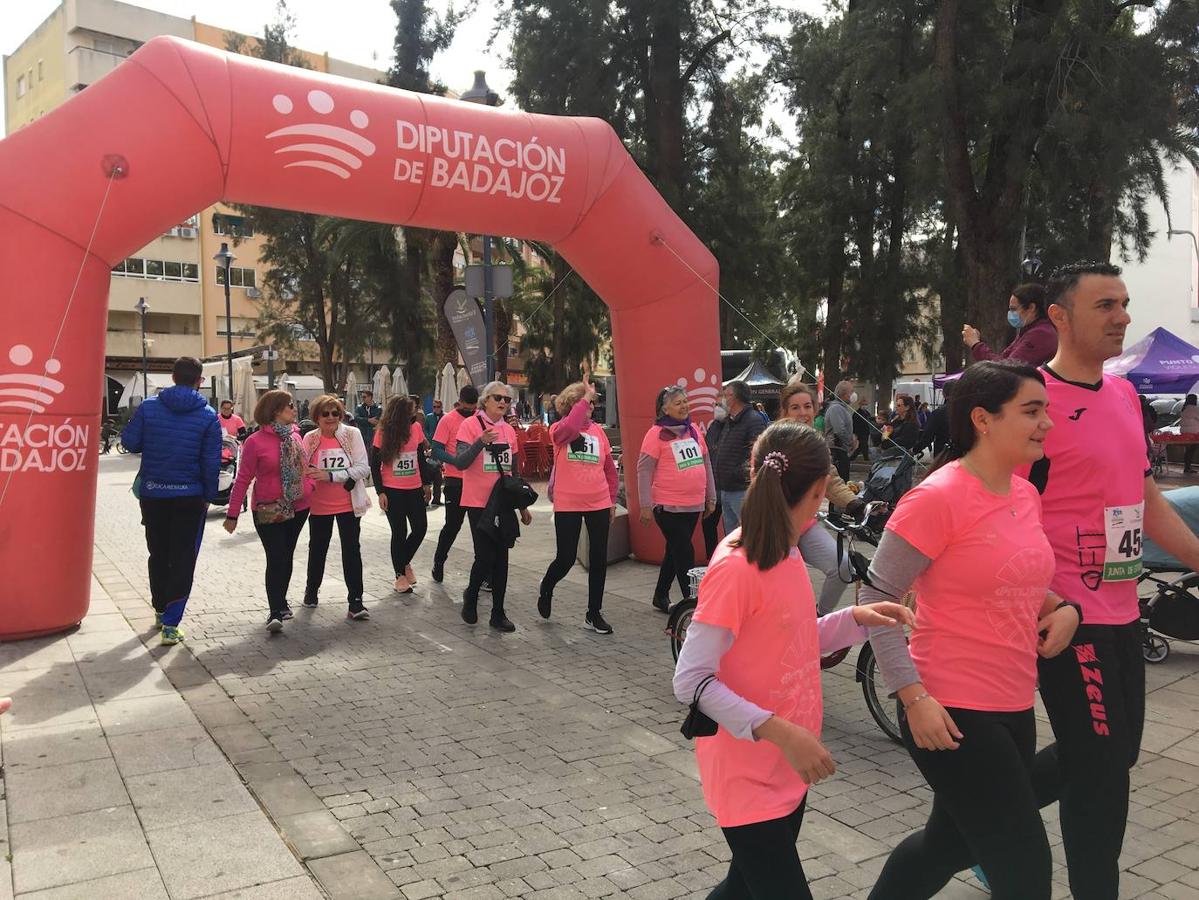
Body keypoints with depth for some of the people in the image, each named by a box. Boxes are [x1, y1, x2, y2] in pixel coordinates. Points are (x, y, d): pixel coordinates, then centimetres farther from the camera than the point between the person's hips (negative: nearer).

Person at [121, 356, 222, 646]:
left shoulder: (148, 407, -3)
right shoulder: (208, 416, -6)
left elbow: (130, 442, -2)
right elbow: (211, 462, -7)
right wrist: (209, 496, 2)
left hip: (152, 494, 2)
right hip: (189, 496, -2)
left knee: (158, 554, 19)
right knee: (183, 559, 3)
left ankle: (160, 610, 32)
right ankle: (171, 623, -4)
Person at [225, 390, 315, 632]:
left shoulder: (295, 435, 5)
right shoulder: (255, 441, -12)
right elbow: (243, 479, -9)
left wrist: (311, 486, 4)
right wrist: (232, 514, -9)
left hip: (298, 507, 5)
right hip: (269, 510, -5)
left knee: (287, 556, 15)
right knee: (276, 559, -10)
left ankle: (280, 603, 29)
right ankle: (276, 611, -6)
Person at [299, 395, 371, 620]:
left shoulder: (352, 434, -8)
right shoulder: (310, 439, -3)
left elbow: (363, 468, -14)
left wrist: (330, 476, -20)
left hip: (348, 504, -1)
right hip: (319, 505, 2)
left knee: (352, 550, 0)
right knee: (317, 549, 17)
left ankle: (355, 601, 6)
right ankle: (312, 590, 40)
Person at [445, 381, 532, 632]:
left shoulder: (509, 430, 9)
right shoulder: (470, 425, -7)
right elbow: (460, 463, -17)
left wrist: (523, 506, 18)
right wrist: (480, 441, -31)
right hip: (479, 502, -5)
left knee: (501, 557, 6)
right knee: (486, 556, -8)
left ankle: (498, 613, 15)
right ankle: (471, 595, 21)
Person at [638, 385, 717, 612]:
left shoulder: (693, 431, 10)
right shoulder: (657, 433, -9)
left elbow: (706, 464, 17)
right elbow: (644, 470, -10)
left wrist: (711, 497, 16)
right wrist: (646, 506, -14)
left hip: (694, 506, 6)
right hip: (668, 506, -6)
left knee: (675, 552, 15)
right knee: (685, 554, -5)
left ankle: (661, 596, 30)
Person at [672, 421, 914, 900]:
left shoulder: (787, 554, 3)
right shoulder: (735, 568, -24)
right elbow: (691, 682, -25)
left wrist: (855, 619, -1)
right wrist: (779, 731, -29)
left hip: (788, 768, 9)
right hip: (747, 772, -9)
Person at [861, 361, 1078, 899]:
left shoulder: (1026, 496, 6)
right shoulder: (938, 497, -19)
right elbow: (875, 597, -17)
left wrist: (1063, 608, 0)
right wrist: (913, 697, -21)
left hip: (1014, 708, 8)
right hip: (953, 714, -8)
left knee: (953, 843, 23)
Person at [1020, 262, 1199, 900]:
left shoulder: (1125, 395, 10)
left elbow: (1146, 500, 18)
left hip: (1120, 612, 9)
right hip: (1066, 616, -9)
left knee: (1115, 755, 20)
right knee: (1101, 770, 2)